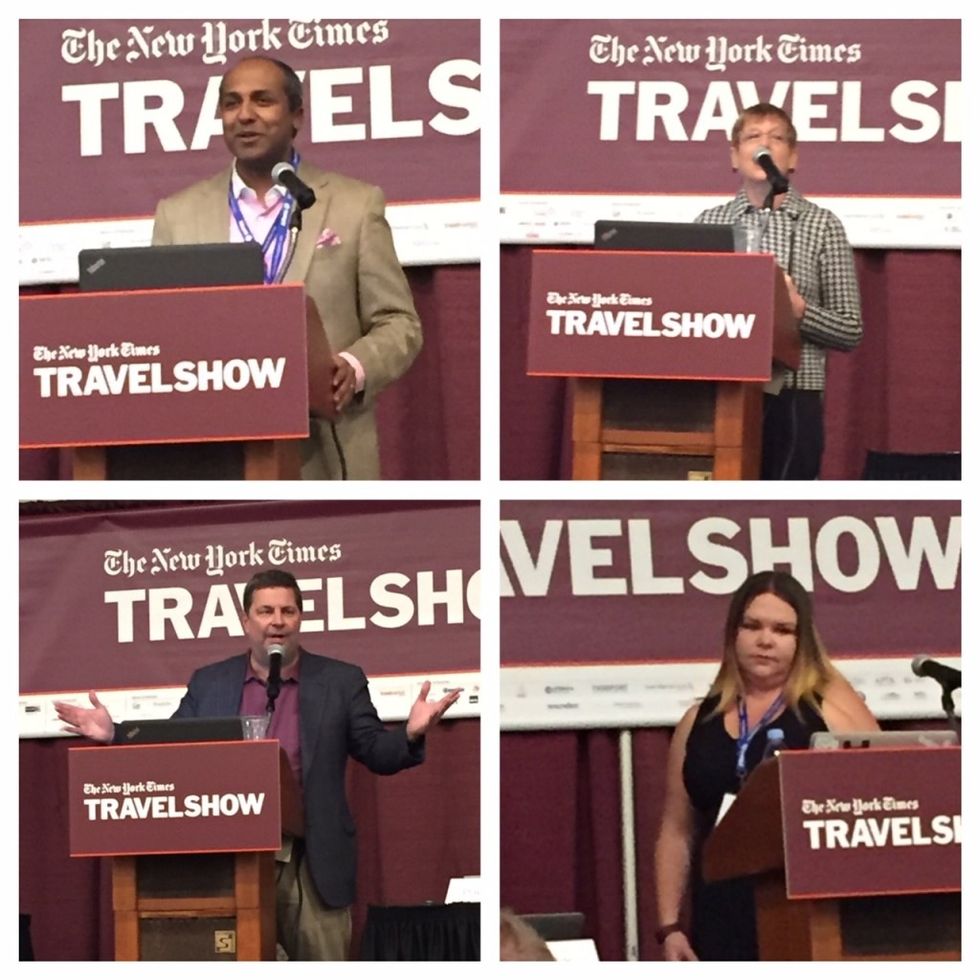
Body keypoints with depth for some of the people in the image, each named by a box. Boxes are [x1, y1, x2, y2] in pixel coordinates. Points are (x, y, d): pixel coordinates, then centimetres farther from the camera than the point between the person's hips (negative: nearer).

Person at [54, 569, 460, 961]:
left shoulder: (341, 681, 6)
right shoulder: (209, 683, 11)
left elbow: (377, 753, 2)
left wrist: (410, 734, -18)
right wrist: (114, 736, -3)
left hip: (313, 865, -1)